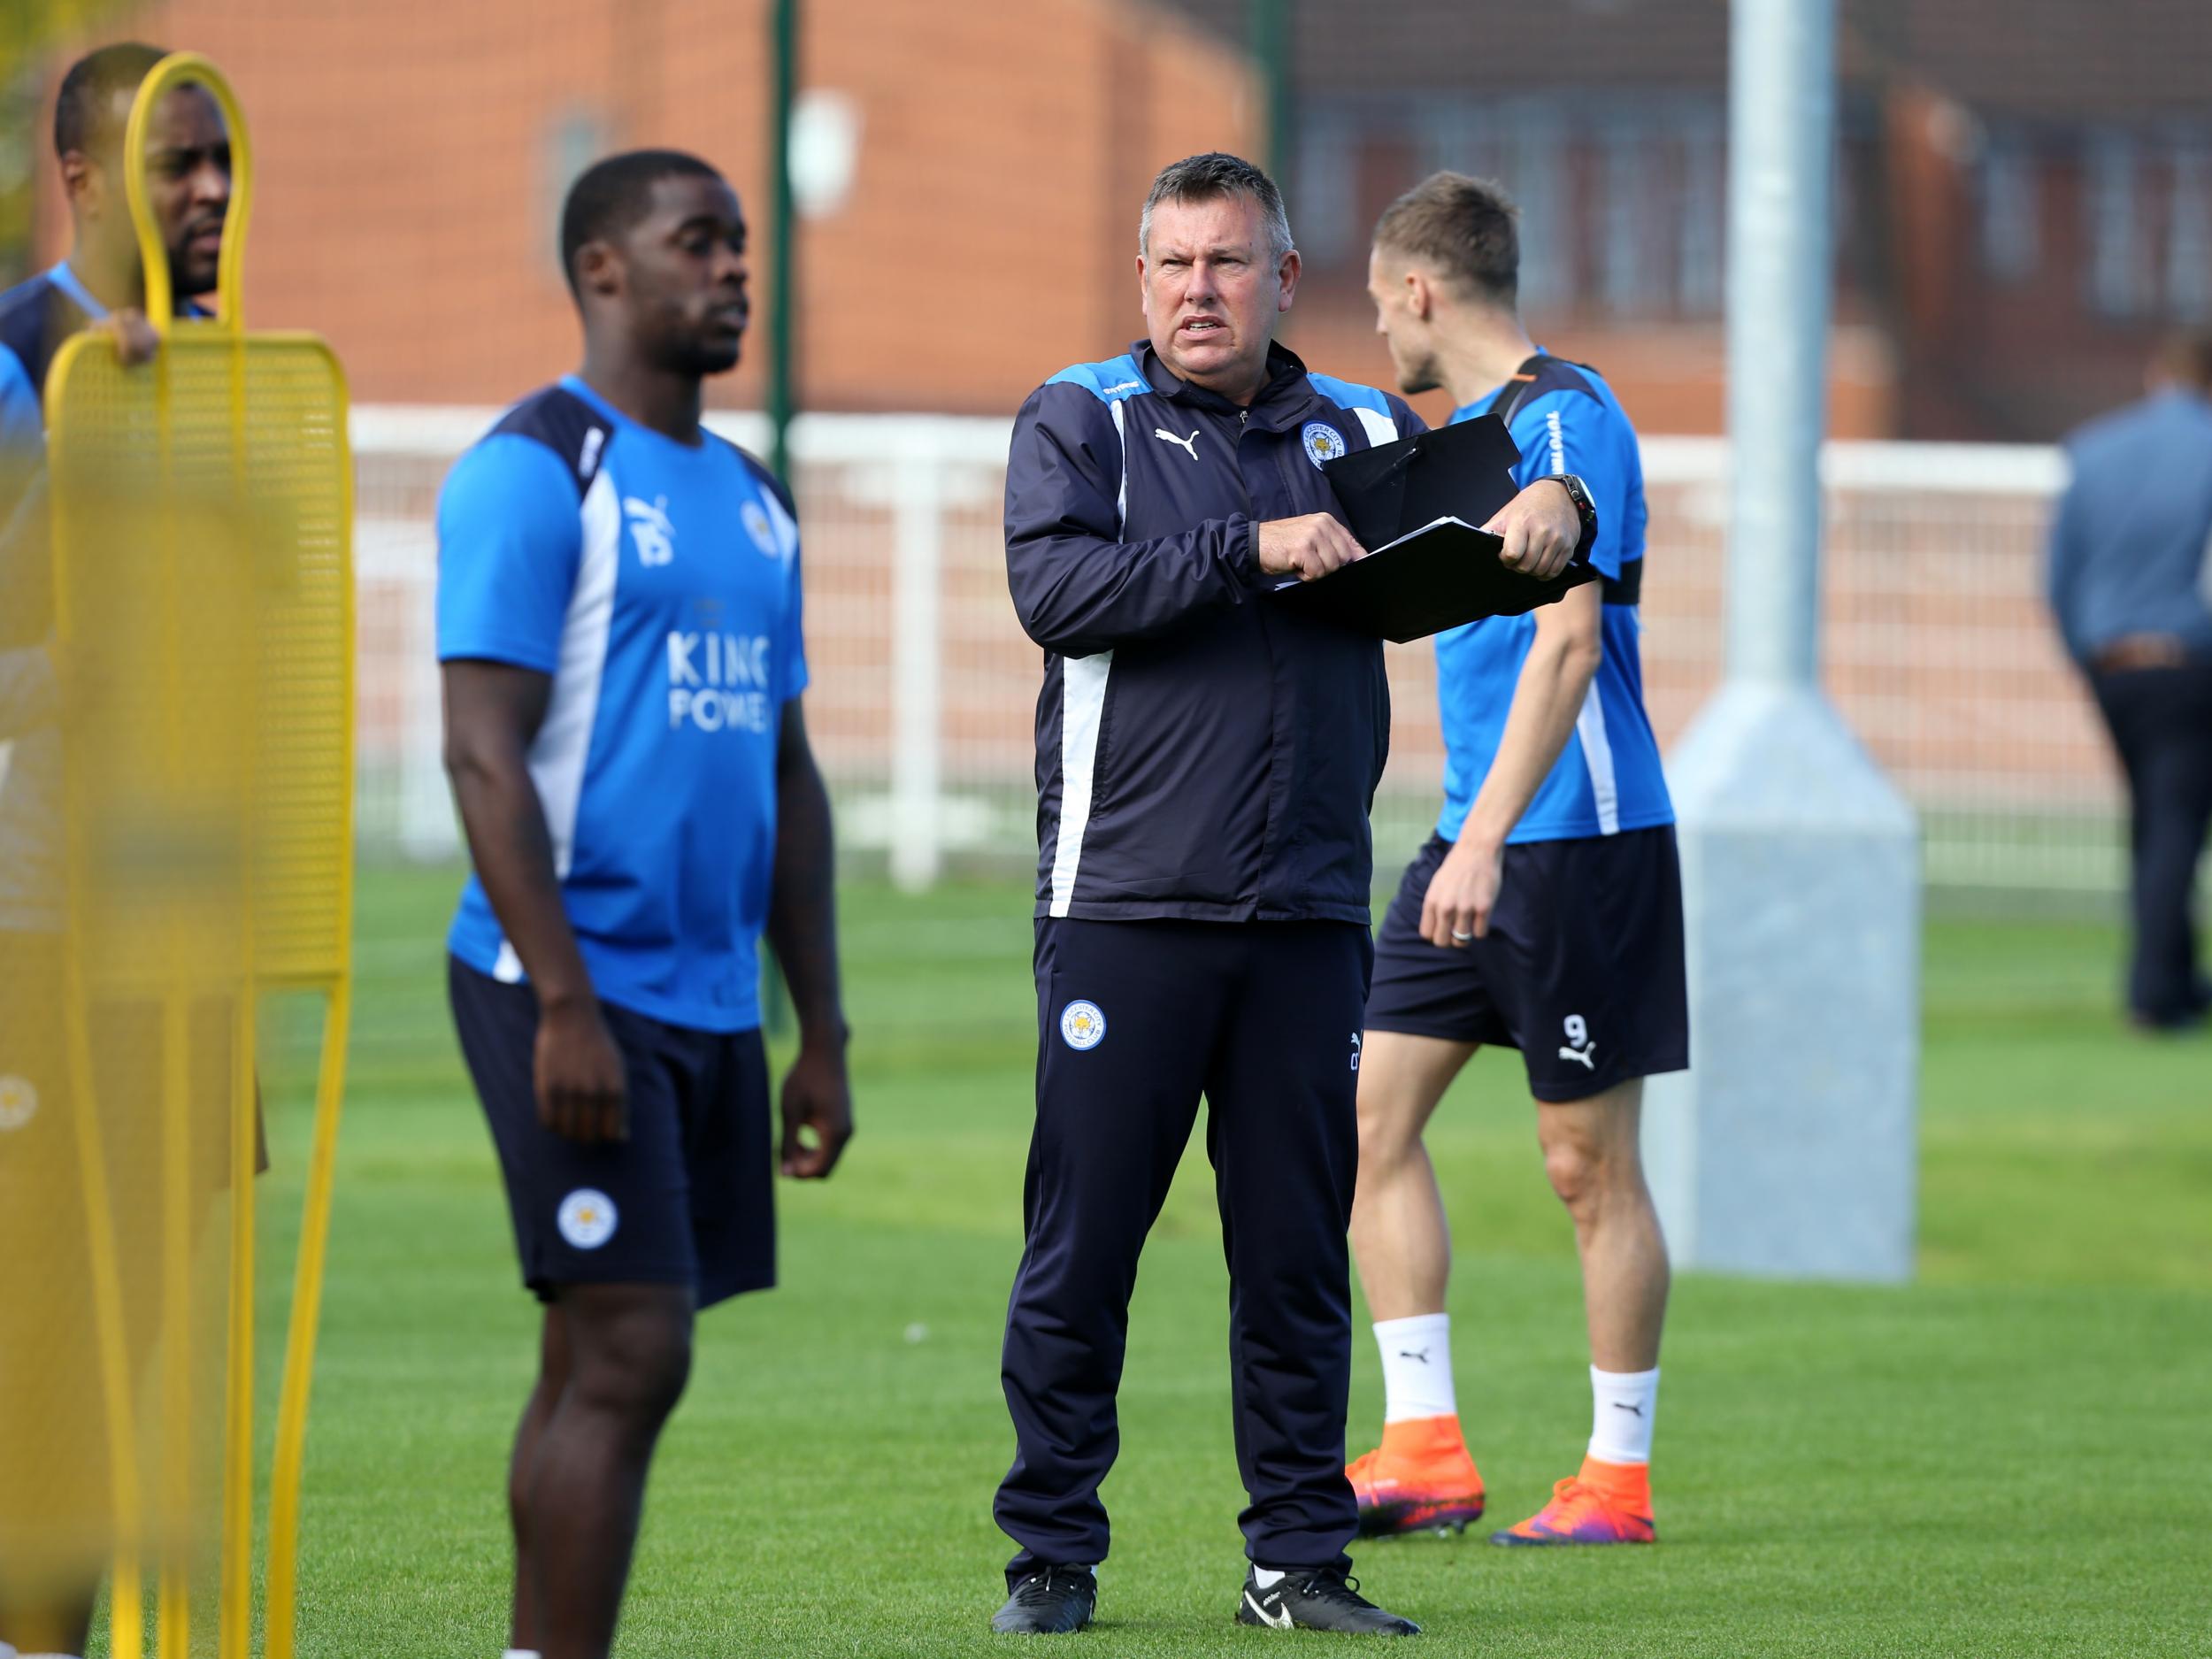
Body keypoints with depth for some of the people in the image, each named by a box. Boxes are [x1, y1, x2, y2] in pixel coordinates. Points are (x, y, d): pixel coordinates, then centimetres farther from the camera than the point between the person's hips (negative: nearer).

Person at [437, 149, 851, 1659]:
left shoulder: (754, 503, 18)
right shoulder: (535, 471, -8)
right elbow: (484, 754, -15)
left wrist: (823, 1036, 16)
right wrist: (564, 1005, -21)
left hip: (711, 1004, 8)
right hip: (574, 989, -8)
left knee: (602, 1366, 7)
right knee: (628, 1359, -13)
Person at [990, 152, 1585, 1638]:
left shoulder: (1362, 435, 14)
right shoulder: (1080, 424, 4)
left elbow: (1492, 528, 17)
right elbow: (1057, 588, -11)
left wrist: (1551, 512, -7)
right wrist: (1251, 553, -16)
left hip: (1308, 916, 3)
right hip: (1124, 911, -3)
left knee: (1300, 1259, 5)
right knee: (1081, 1247, -1)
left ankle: (1302, 1559, 12)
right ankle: (1053, 1557, 7)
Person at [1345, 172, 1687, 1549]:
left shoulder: (1565, 422, -14)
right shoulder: (1470, 428, 15)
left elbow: (1567, 645, -22)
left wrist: (1487, 839, -27)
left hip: (1577, 840, -9)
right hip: (1477, 836, 9)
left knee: (1588, 1160, -2)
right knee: (1375, 1112, 2)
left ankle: (1620, 1475, 7)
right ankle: (1426, 1449, 4)